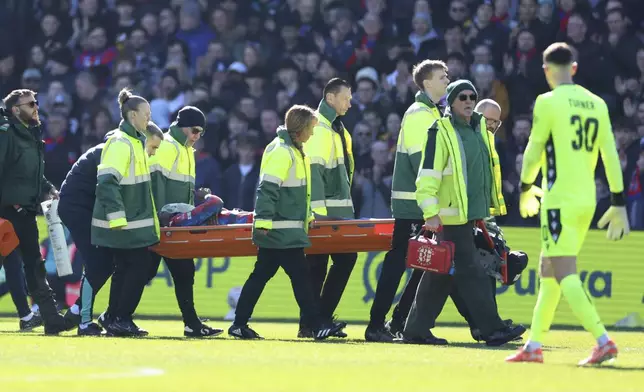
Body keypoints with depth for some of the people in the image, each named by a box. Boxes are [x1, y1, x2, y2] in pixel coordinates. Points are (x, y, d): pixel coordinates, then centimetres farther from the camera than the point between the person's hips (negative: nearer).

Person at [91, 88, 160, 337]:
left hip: (132, 220, 10)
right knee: (138, 267, -9)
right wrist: (117, 217, -25)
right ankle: (121, 320, -5)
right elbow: (107, 182, -23)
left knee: (125, 269, 11)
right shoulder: (120, 143, -16)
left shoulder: (134, 141, 15)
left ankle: (116, 321, 14)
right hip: (123, 223, -10)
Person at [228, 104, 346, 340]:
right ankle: (317, 325, -8)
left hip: (288, 229, 10)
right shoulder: (281, 151, -15)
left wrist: (307, 216, 27)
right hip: (281, 231, -10)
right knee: (299, 274, -8)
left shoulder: (294, 151, 17)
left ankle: (240, 324, 12)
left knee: (261, 275, 10)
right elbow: (268, 188, -21)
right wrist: (264, 221, -24)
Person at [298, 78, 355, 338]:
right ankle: (309, 324, -1)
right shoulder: (318, 128, -10)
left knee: (346, 258, 5)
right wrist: (318, 211, -22)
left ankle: (322, 319, 11)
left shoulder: (337, 129, 19)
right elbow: (313, 170, -17)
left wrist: (346, 205, 17)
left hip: (340, 210, 9)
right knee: (317, 265, -5)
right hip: (323, 212, -9)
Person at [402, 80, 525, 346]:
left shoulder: (478, 129, 16)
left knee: (442, 275, 11)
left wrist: (485, 210, 25)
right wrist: (431, 213, -20)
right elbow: (427, 176, -14)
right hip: (451, 217, -9)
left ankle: (416, 330, 16)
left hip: (470, 214, 9)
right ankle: (492, 329, -13)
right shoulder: (441, 132, -9)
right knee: (470, 273, -10)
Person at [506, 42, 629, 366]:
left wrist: (526, 189, 13)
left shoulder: (548, 103, -8)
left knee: (565, 275, -10)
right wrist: (619, 203, 12)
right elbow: (611, 155, 8)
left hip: (560, 200, -7)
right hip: (587, 199, 7)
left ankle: (604, 342, -23)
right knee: (547, 271, 16)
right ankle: (533, 346, 18)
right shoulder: (596, 104, 8)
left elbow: (533, 151, -3)